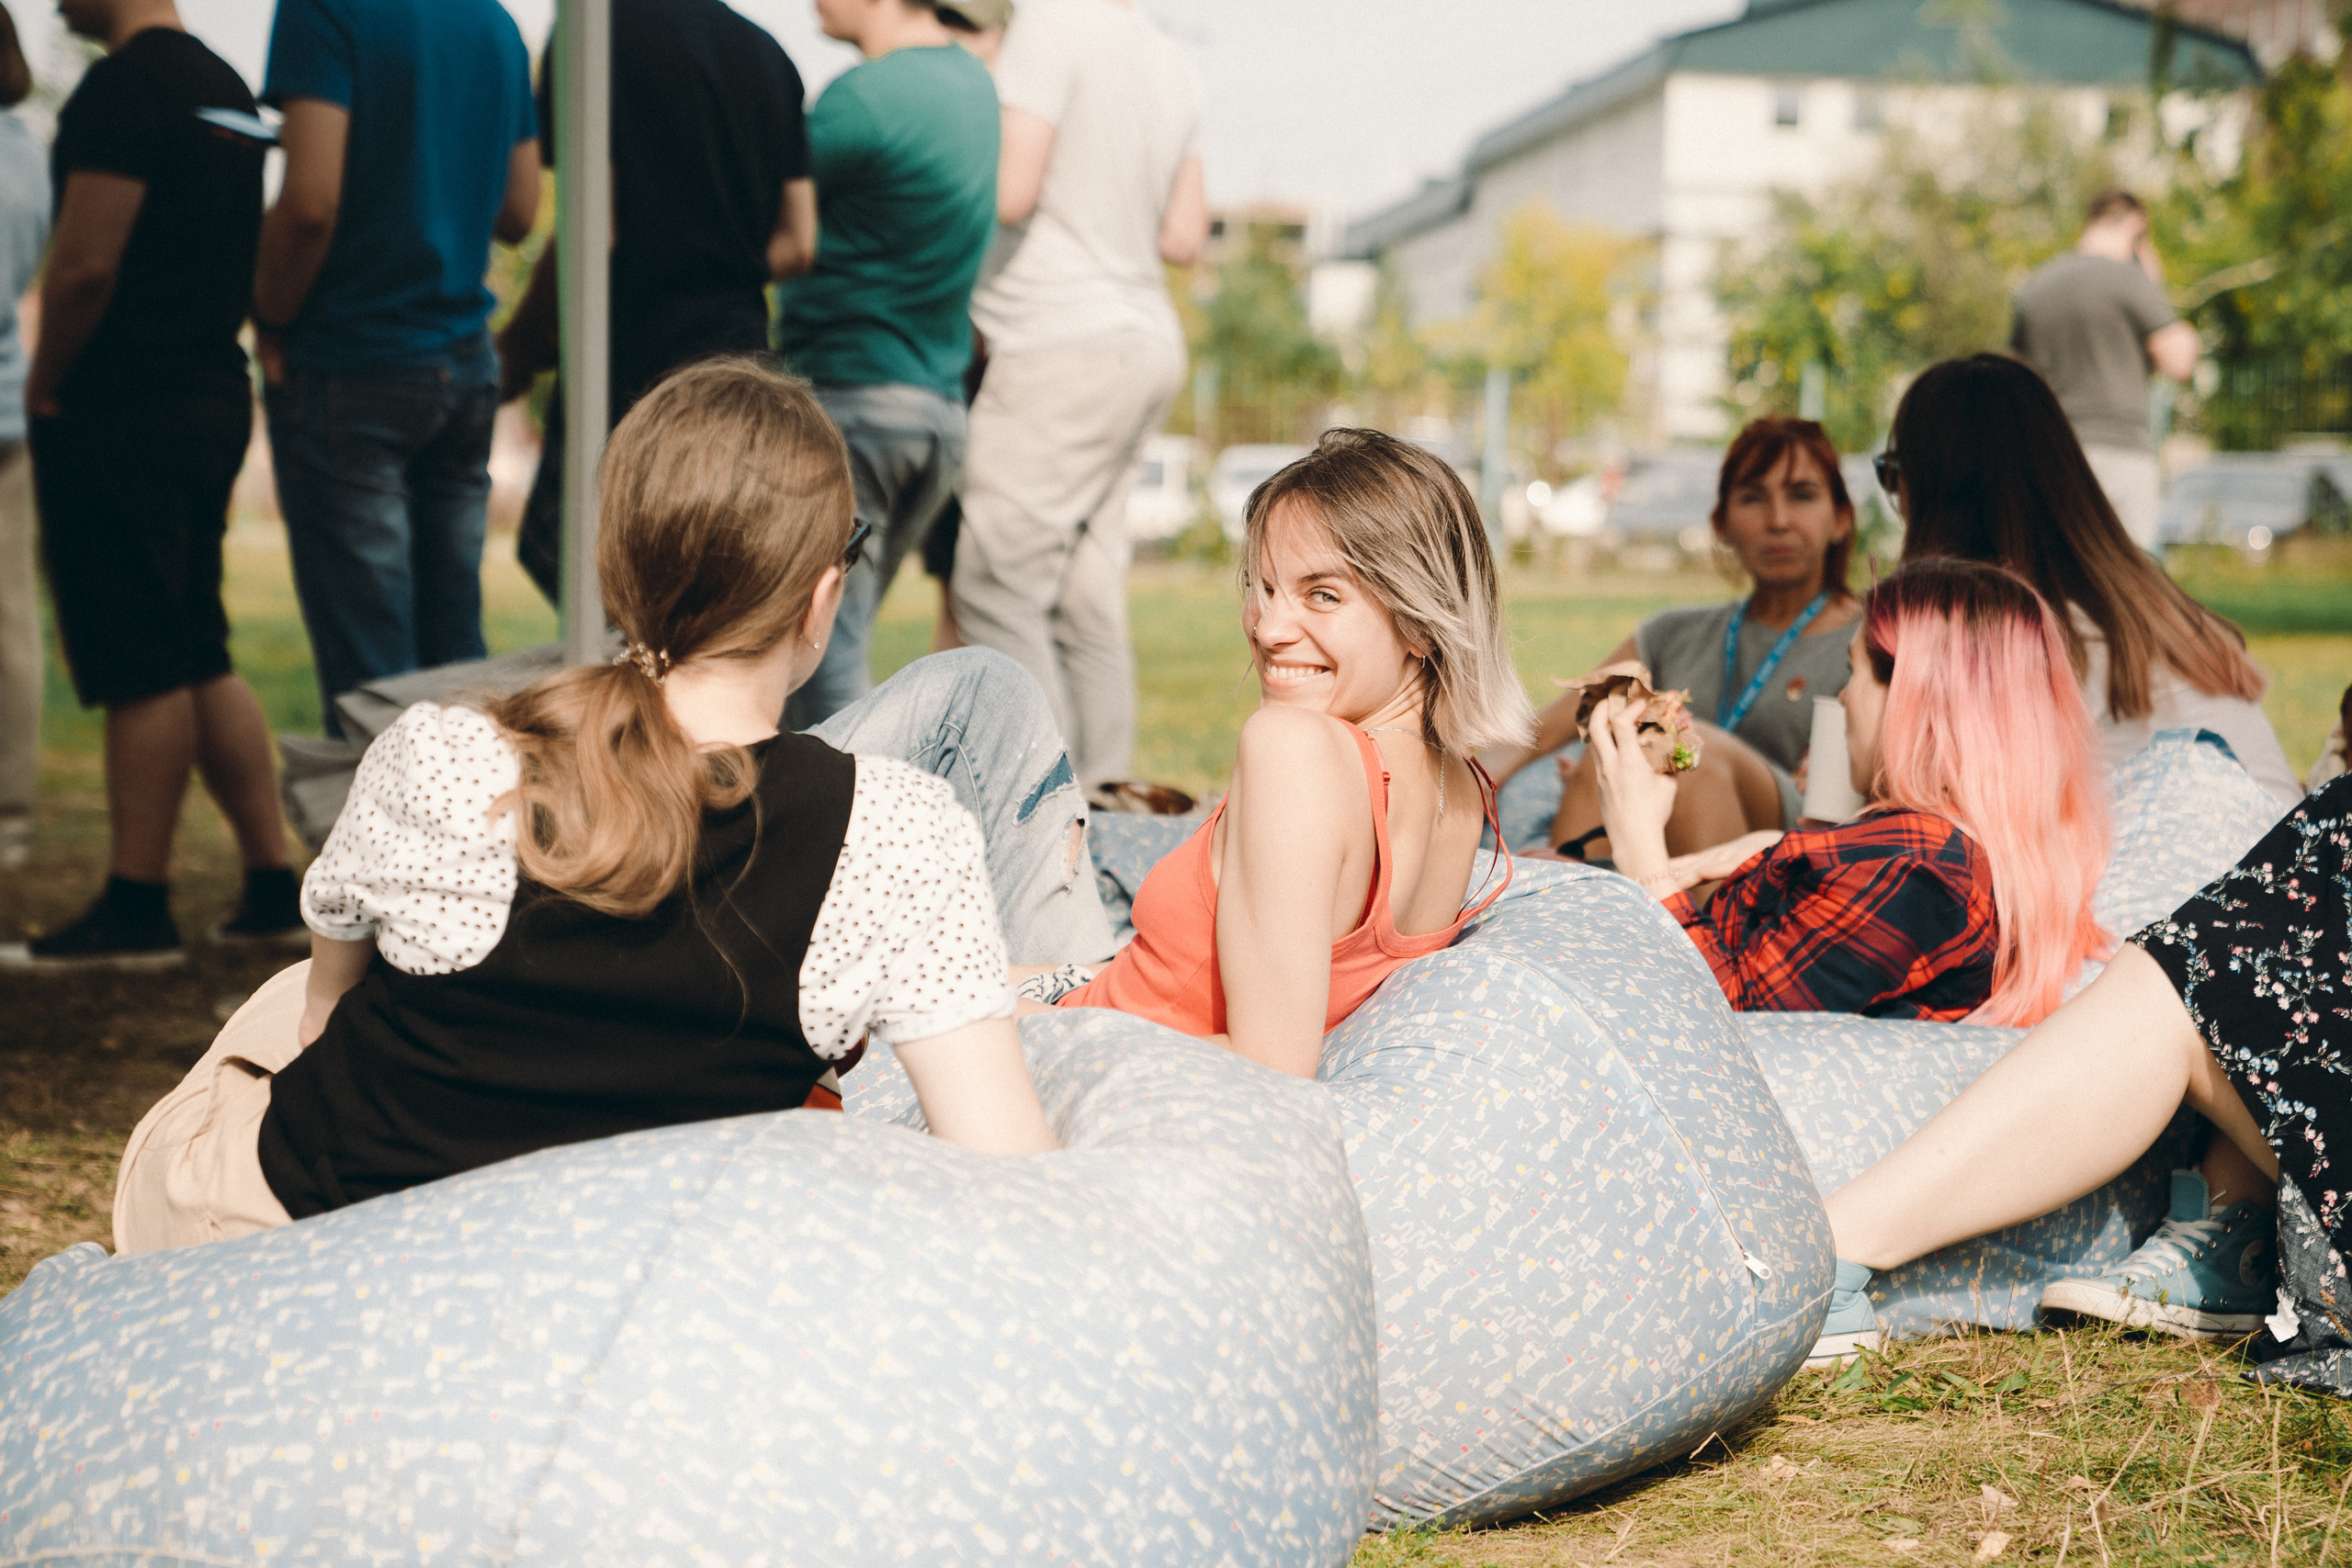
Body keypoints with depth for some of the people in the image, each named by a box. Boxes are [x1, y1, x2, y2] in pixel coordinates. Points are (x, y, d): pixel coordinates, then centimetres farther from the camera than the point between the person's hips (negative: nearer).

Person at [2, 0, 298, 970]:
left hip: (119, 416, -9)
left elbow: (86, 263, -19)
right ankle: (272, 887, 14)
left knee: (141, 670, -4)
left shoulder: (124, 86, -14)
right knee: (199, 661, 13)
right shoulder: (224, 85, 15)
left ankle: (136, 909, 2)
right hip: (211, 399, 9)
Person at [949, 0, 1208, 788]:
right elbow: (1183, 239, 15)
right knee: (1086, 596, 10)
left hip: (1064, 341, -9)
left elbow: (1008, 192, -17)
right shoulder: (1169, 64, 15)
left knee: (994, 585, -7)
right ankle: (1102, 788, 10)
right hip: (1146, 337, 9)